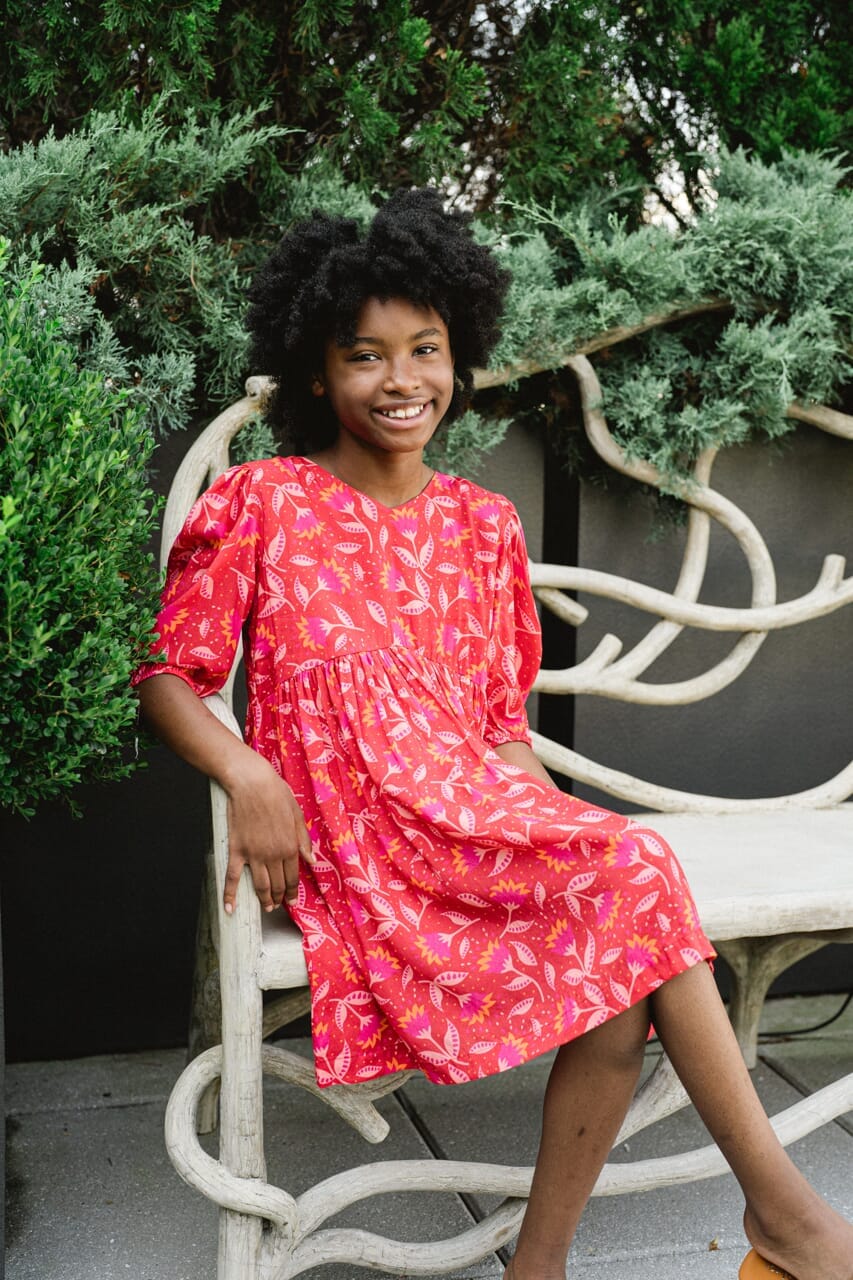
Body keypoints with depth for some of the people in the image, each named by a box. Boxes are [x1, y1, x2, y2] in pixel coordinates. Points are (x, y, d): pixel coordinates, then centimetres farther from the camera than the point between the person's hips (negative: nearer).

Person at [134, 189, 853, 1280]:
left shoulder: (481, 524, 13)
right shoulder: (262, 507, 1)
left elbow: (502, 718, 15)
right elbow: (166, 675, 2)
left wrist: (541, 819, -2)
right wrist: (249, 777, -15)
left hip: (479, 814, 5)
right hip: (351, 835, -5)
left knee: (619, 991, -21)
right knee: (631, 870, -23)